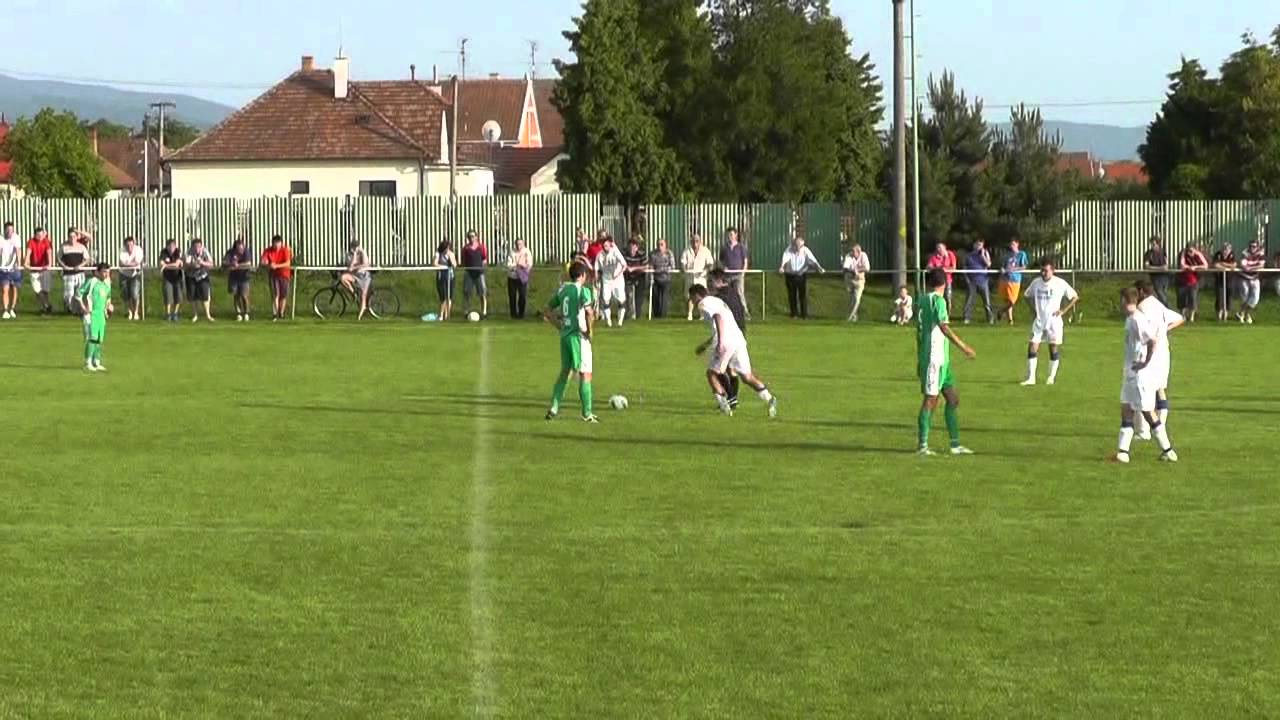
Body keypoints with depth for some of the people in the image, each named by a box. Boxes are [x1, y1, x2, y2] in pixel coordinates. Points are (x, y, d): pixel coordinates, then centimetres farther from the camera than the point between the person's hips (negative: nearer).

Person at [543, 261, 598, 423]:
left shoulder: (562, 289, 9)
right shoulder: (583, 290, -10)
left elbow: (547, 313, 14)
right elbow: (589, 312, -24)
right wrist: (590, 330, -10)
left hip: (564, 335, 6)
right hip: (579, 335, -6)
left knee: (564, 372, 18)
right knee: (585, 374, 1)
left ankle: (554, 408, 11)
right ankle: (587, 413, 3)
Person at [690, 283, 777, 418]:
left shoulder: (704, 304, 1)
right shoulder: (717, 301, 29)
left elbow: (719, 318, -19)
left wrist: (720, 342, -26)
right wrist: (705, 345, 44)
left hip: (725, 344, -8)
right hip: (739, 340, 8)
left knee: (712, 373, 9)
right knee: (747, 376, 10)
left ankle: (724, 406, 1)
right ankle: (769, 399, -5)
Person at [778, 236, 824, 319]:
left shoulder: (805, 250, -8)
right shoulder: (789, 250, -11)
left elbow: (812, 259, -19)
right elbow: (785, 258, -29)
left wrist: (819, 268, -35)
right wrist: (782, 267, -48)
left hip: (802, 275, 0)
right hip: (790, 275, 0)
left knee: (803, 295, -6)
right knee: (792, 295, 5)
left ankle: (804, 315, 1)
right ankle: (794, 314, 17)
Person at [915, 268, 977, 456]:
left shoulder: (922, 300, 13)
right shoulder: (938, 300, -12)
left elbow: (919, 331, 19)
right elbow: (944, 327, -24)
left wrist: (919, 360, 25)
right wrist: (963, 347, -22)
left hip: (942, 359, 9)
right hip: (934, 358, -9)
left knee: (953, 399, 10)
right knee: (930, 400, -5)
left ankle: (955, 444, 12)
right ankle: (922, 445, -3)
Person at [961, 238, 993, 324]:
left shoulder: (985, 253, 8)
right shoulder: (968, 255, 10)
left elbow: (988, 264, -5)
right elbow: (965, 267, 14)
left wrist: (982, 255, -8)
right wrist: (966, 277, 2)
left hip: (982, 280, -1)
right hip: (971, 281, 1)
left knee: (987, 300, -1)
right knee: (969, 300, -3)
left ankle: (990, 318, 5)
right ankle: (967, 318, 1)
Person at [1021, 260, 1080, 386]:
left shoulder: (1060, 283, -8)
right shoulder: (1036, 283, 3)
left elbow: (1075, 297, -2)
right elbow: (1028, 296, 21)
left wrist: (1063, 311, -9)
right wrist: (1033, 309, 6)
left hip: (1054, 321, -3)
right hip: (1039, 321, 3)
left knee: (1054, 349, 2)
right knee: (1032, 348, -5)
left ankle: (1052, 378, 14)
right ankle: (1031, 378, -1)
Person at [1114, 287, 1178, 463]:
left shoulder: (1137, 320, -19)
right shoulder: (1130, 319, 11)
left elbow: (1152, 341, -27)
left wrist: (1146, 362, -20)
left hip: (1140, 374, -10)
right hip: (1130, 372, 10)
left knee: (1148, 412, -3)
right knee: (1126, 410, 9)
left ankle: (1167, 450, 5)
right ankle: (1123, 451, 12)